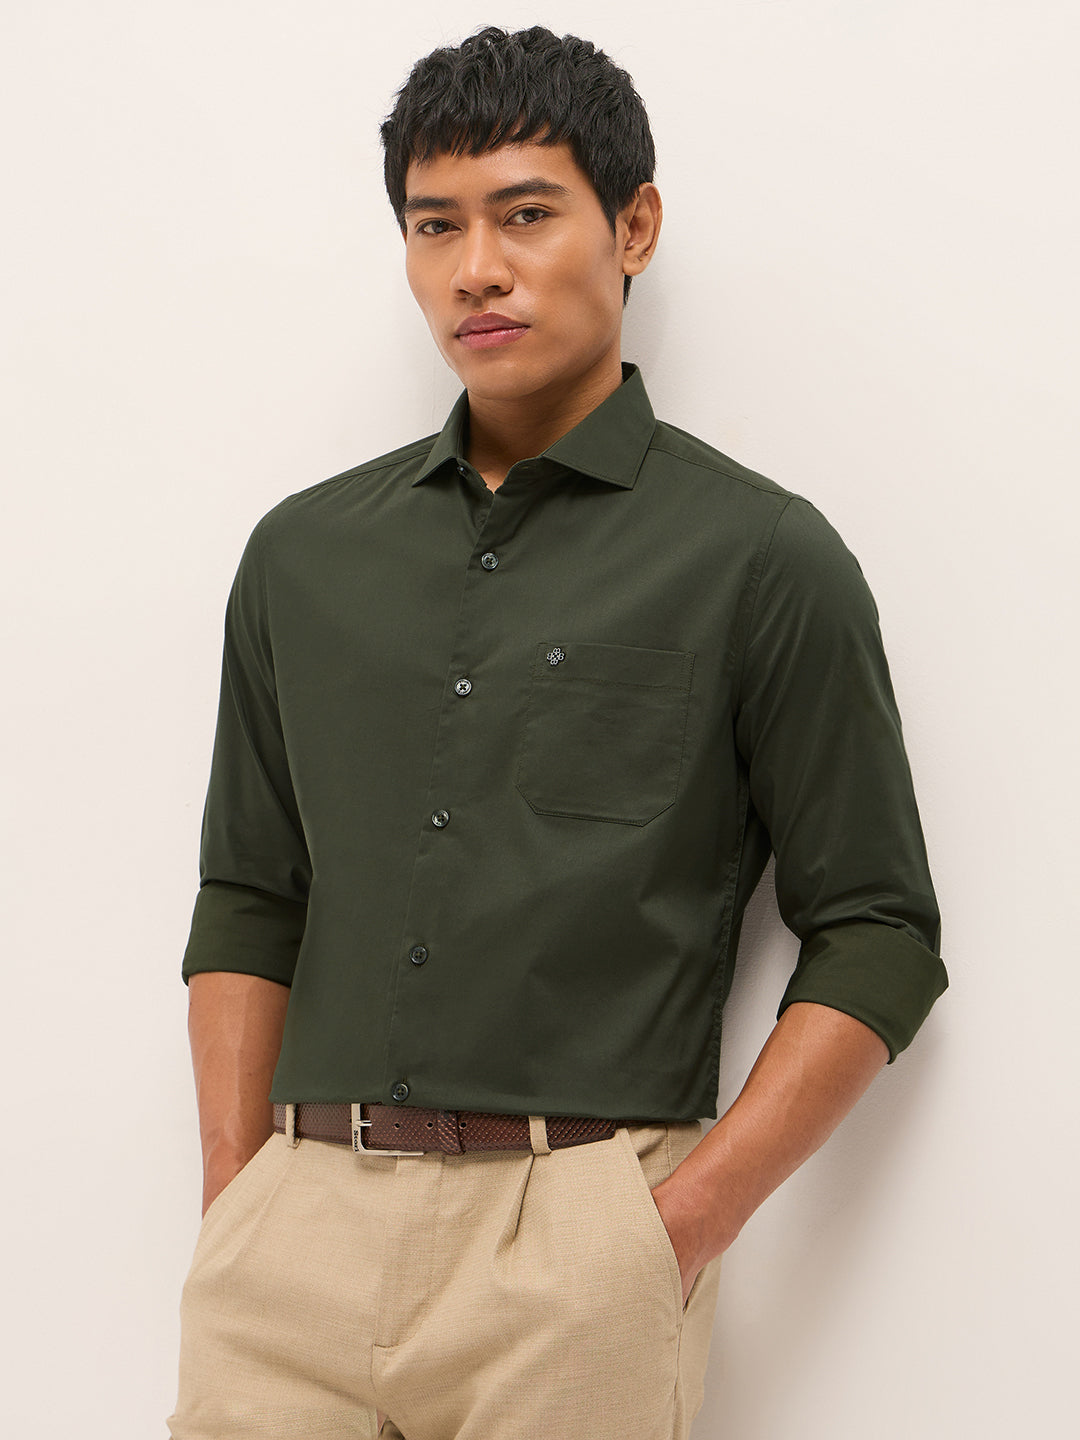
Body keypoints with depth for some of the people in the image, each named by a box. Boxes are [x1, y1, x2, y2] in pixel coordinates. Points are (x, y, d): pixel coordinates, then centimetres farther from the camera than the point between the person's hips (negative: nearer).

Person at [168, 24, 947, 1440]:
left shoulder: (761, 559, 0)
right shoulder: (302, 554, 12)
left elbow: (876, 936, -1)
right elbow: (249, 902, 14)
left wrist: (680, 1228, -9)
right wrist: (234, 1214, 4)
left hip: (575, 1236, -3)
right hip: (301, 1223, 3)